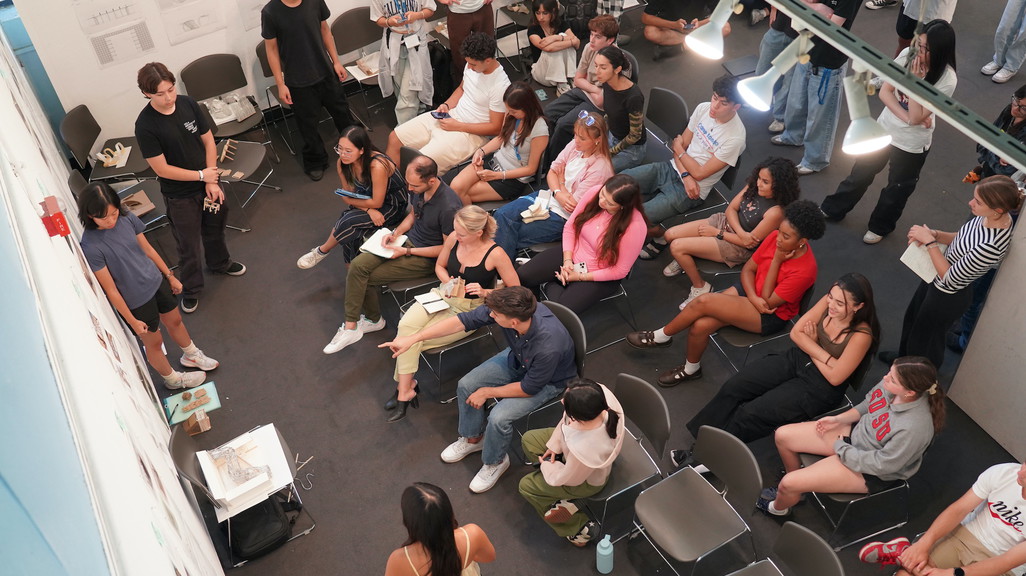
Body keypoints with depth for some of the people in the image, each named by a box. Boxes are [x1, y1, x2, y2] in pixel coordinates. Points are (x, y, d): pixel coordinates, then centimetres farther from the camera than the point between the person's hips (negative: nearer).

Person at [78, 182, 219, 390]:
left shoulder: (126, 218, -15)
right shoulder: (91, 247, -30)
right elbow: (111, 290, -21)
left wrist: (170, 275, 11)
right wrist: (131, 321, -14)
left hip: (156, 281, 5)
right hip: (136, 302, -5)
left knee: (175, 322, 28)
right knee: (153, 342, 19)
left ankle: (191, 355, 58)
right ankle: (172, 379, 46)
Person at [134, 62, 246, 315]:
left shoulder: (188, 104, -11)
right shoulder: (145, 126, -24)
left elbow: (208, 141, -3)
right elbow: (162, 169, -21)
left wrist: (212, 181, -9)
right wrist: (201, 175, -19)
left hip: (207, 184, 5)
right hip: (179, 196, -5)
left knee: (215, 227, 27)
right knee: (189, 245, 10)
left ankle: (219, 262, 55)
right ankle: (190, 289, 33)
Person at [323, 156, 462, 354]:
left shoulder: (449, 207, -30)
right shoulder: (418, 188, -7)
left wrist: (407, 252, -18)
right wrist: (396, 233, -4)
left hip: (427, 257, -7)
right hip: (408, 240, 7)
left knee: (367, 277, -11)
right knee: (358, 265, -12)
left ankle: (374, 320, 15)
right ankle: (351, 326, 2)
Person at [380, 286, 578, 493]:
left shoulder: (548, 345, -43)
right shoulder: (510, 308, -30)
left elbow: (529, 388, -26)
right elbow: (463, 321, -20)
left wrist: (487, 392, -14)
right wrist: (413, 338, -20)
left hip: (547, 381, -6)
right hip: (516, 359, 6)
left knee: (499, 417, -23)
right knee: (466, 385, -3)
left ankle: (495, 463, 10)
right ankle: (473, 439, 25)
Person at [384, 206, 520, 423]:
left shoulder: (495, 255, -21)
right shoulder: (453, 238, -7)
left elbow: (515, 290, -11)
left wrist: (485, 292, -23)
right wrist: (448, 283, -7)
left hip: (469, 309, -5)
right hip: (443, 295, 5)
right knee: (407, 325, -24)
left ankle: (405, 386, 8)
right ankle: (405, 390, -17)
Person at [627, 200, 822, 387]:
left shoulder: (804, 270, -27)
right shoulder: (775, 237, -10)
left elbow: (768, 301, -23)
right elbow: (748, 269, 1)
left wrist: (776, 261, -25)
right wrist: (753, 297, -17)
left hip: (771, 316, -6)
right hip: (749, 291, 6)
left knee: (703, 301, -23)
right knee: (700, 326, -19)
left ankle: (662, 336, 0)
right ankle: (691, 368, 8)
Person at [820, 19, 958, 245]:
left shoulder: (947, 79, -26)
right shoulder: (907, 55, -15)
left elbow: (916, 118, -27)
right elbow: (884, 92, -12)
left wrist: (916, 80, -32)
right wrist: (905, 117, -23)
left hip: (912, 144, -4)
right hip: (885, 128, 4)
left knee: (897, 188, 17)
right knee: (861, 172, 21)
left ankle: (880, 226, 41)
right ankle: (832, 209, 41)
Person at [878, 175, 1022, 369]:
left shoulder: (992, 246, -40)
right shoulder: (987, 216, -17)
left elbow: (950, 278, -28)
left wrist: (929, 242, -26)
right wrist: (935, 234, -15)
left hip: (948, 297, -8)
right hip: (935, 279, 8)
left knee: (924, 334, 20)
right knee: (912, 317, 32)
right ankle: (904, 355, 61)